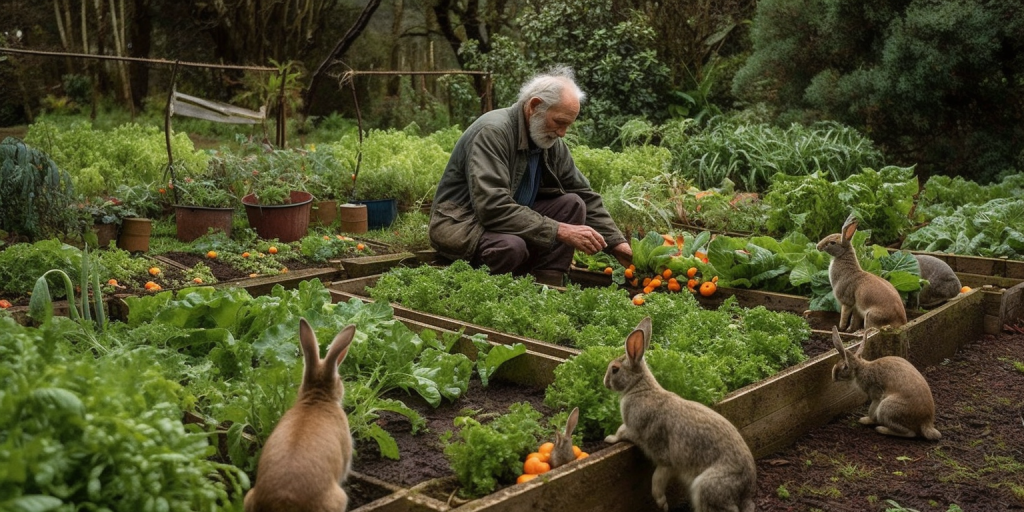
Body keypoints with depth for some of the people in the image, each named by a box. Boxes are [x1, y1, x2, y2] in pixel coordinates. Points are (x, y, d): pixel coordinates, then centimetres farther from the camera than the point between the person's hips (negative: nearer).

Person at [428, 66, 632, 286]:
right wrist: (560, 231, -31)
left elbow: (586, 197, 8)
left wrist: (616, 243, -1)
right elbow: (493, 206, -32)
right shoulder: (492, 131, -23)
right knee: (511, 246, -36)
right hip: (461, 225, -8)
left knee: (572, 204, -7)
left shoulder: (553, 143, 0)